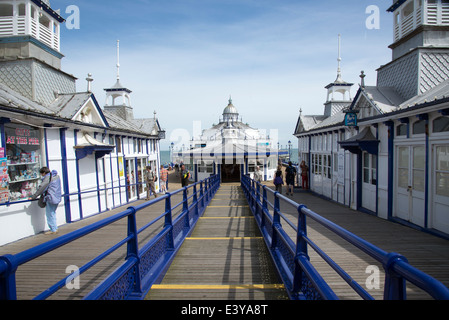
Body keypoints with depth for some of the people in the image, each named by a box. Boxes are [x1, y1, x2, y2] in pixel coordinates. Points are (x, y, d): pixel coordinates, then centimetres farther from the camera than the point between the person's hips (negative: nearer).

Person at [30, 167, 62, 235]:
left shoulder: (47, 177, -13)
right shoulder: (56, 176, 13)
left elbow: (41, 188, -15)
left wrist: (33, 197, -8)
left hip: (50, 198, -9)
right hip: (57, 198, 9)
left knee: (50, 214, 1)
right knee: (53, 213, 18)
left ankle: (53, 230, 6)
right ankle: (55, 228, 22)